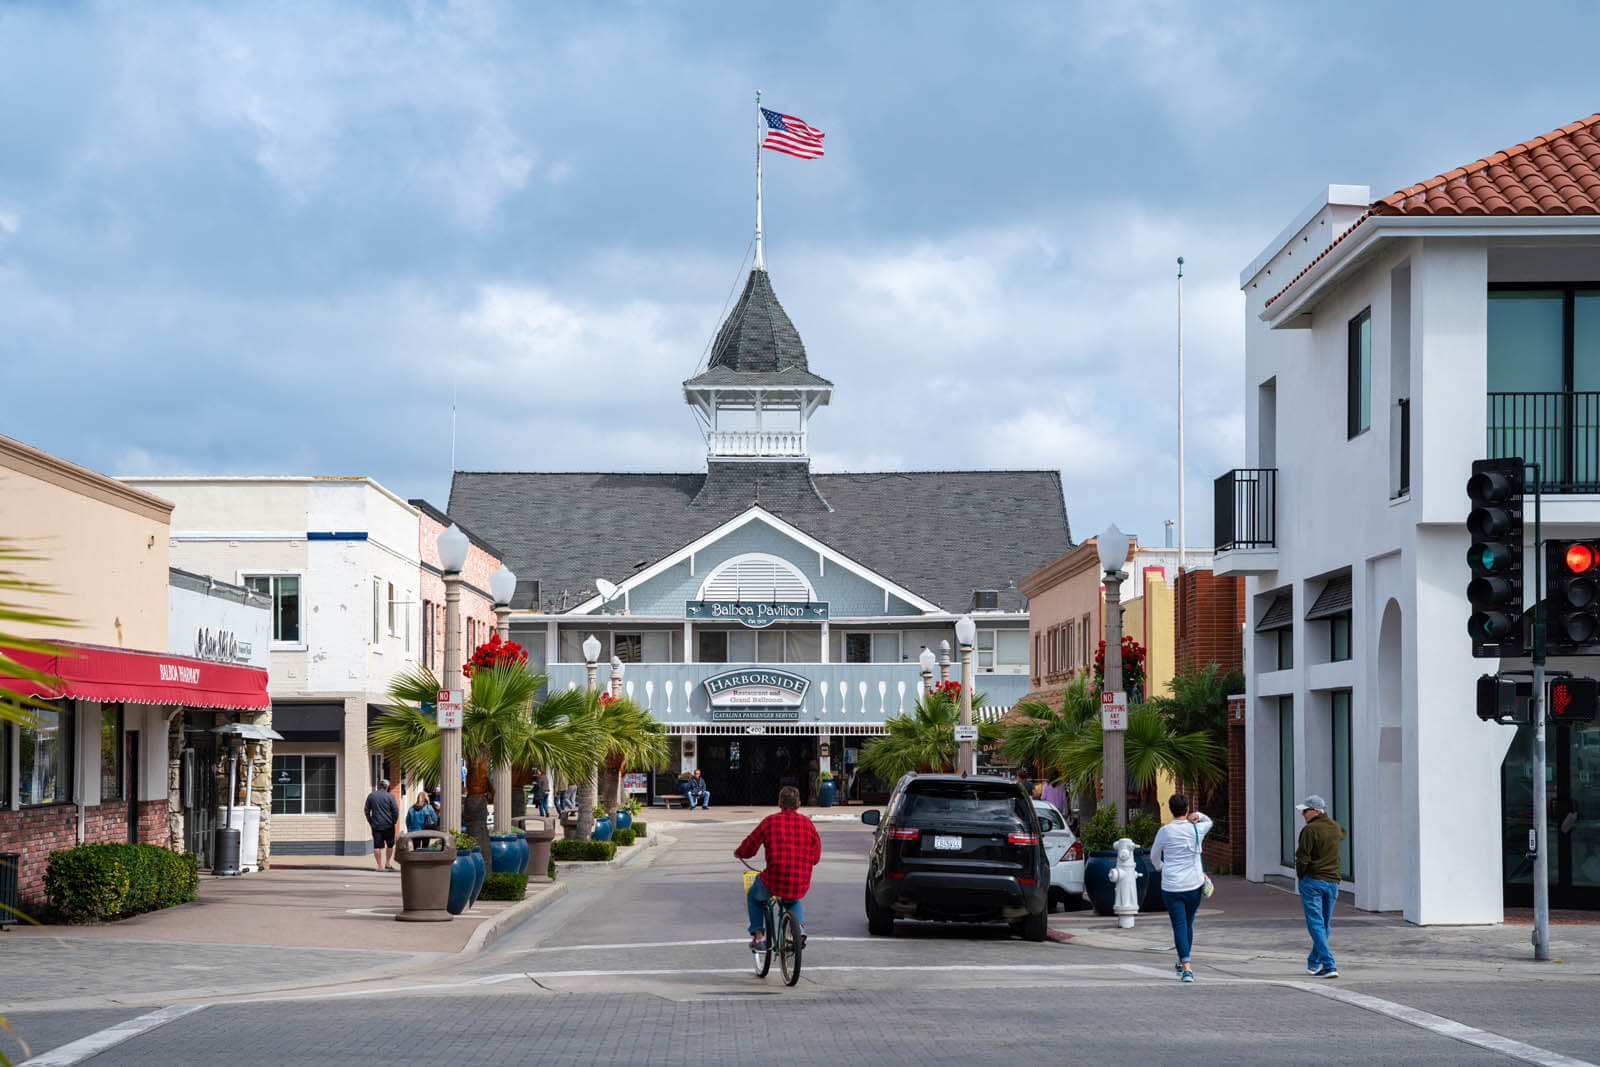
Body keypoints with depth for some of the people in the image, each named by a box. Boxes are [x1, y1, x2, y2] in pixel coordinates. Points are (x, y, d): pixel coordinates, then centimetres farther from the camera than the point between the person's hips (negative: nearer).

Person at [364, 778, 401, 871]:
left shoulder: (371, 796, 5)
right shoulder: (390, 796, -5)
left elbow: (366, 810, 7)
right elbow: (396, 811, -8)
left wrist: (370, 821, 12)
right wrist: (393, 822, 3)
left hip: (376, 825, 2)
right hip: (388, 825, -2)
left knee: (377, 846, 4)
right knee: (390, 844, 15)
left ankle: (380, 866, 2)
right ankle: (388, 863, 15)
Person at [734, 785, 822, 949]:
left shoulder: (770, 821, -2)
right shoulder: (807, 823, 5)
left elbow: (749, 848, 2)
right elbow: (816, 855, 11)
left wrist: (738, 853, 25)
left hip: (775, 880, -3)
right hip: (800, 885, 3)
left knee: (754, 897, 30)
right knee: (793, 900, 38)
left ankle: (758, 936, 19)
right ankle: (800, 927, 13)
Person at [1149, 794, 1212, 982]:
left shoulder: (1165, 832, -5)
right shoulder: (1197, 829, -1)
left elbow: (1154, 856, 11)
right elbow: (1209, 822, 25)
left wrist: (1160, 868, 32)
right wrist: (1197, 816, 5)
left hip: (1172, 887, -2)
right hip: (1194, 885, 2)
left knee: (1179, 926, -4)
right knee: (1188, 924, 17)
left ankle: (1186, 968, -15)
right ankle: (1182, 964, 30)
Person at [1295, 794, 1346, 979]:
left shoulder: (1310, 830, -14)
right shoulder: (1335, 828, 8)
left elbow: (1302, 858, -16)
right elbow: (1342, 834, 34)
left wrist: (1300, 876, 1)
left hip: (1312, 880, -7)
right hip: (1332, 881, 7)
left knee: (1316, 924, -6)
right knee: (1324, 924, 17)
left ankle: (1328, 965, -17)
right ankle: (1314, 963, 29)